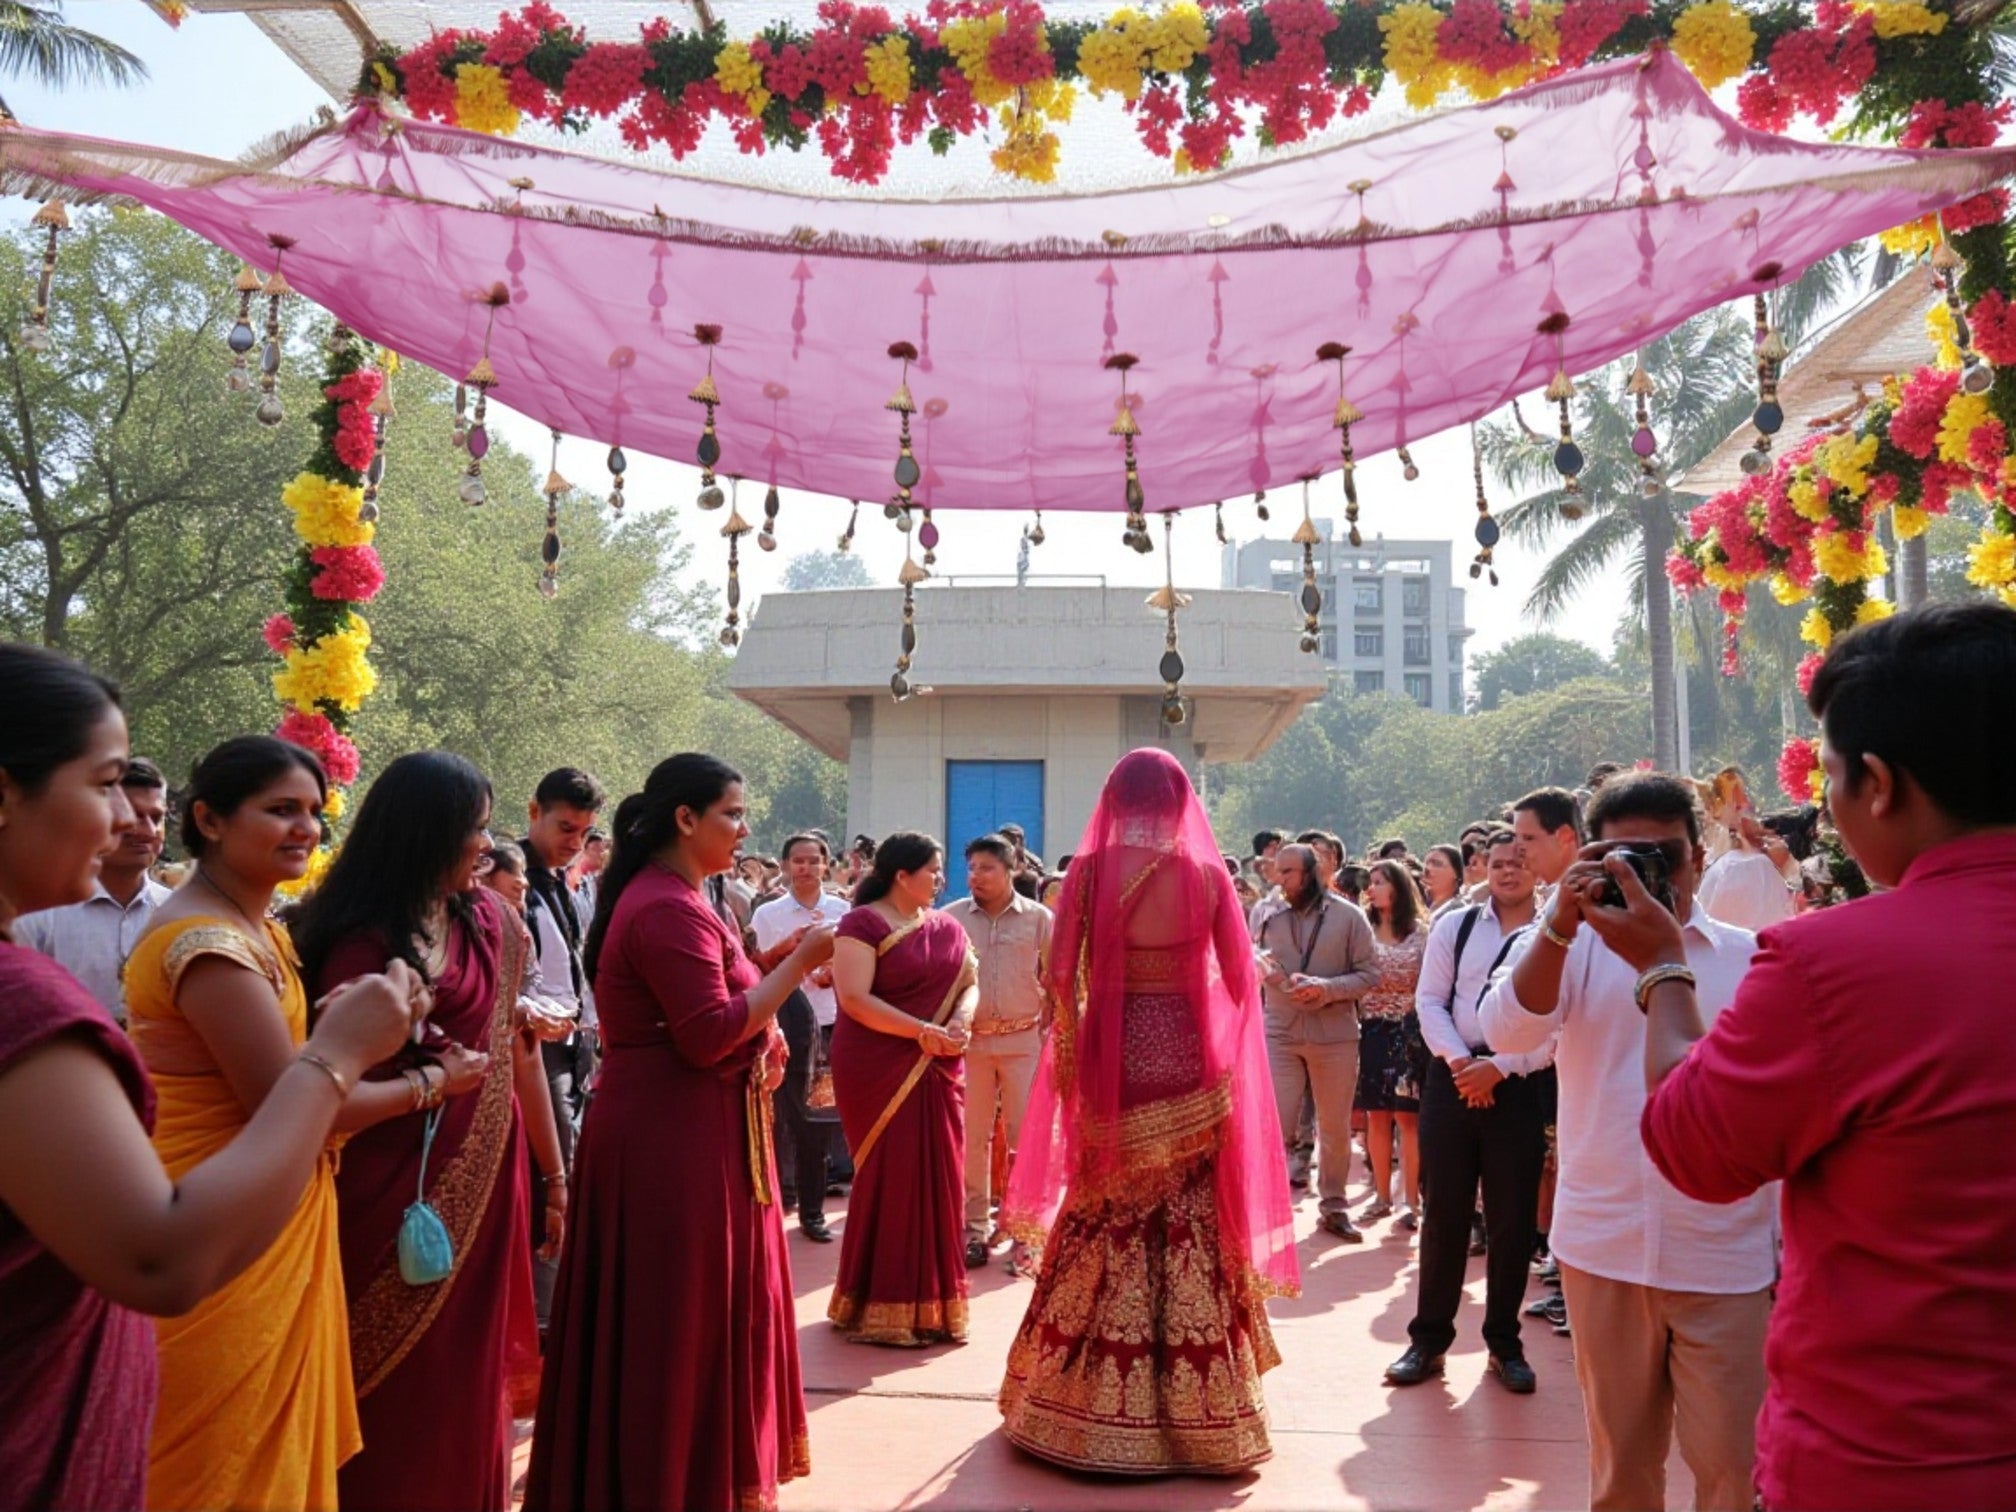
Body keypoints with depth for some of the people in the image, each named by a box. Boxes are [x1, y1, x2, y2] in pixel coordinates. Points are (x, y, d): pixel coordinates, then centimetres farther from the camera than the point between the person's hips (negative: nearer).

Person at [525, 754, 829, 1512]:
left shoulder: (669, 898, 14)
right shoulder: (669, 908, -20)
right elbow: (710, 1035, -25)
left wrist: (764, 1035, 2)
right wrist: (799, 964, -19)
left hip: (685, 1129, 11)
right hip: (675, 1139, -11)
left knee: (697, 1308, 19)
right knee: (681, 1315, 2)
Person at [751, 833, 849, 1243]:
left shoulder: (841, 911, 5)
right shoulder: (767, 914, 2)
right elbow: (753, 970, 0)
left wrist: (835, 974, -10)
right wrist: (786, 946, -15)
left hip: (831, 1024, 1)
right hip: (786, 1025, -1)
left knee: (819, 1118, 7)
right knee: (795, 1116, 3)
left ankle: (811, 1208, 18)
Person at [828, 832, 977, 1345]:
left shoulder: (948, 928, 11)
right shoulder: (862, 923, -10)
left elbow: (970, 984, 10)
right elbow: (854, 999, -18)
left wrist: (960, 1022, -12)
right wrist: (921, 1031, -21)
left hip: (938, 1072, 6)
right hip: (878, 1071, -6)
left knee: (937, 1180, 8)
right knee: (888, 1181, 0)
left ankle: (932, 1301, 20)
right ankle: (881, 1306, 13)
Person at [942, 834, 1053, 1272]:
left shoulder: (1038, 918, 0)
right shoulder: (952, 916, 2)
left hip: (1024, 1041, -1)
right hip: (969, 1041, 1)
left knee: (1026, 1136, 3)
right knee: (971, 1137, 7)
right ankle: (975, 1227, 18)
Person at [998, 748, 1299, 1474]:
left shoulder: (1088, 871, -5)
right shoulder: (1207, 875, -5)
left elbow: (1060, 976, -7)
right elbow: (1240, 980, -2)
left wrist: (1068, 1054, 5)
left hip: (1110, 1057, 0)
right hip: (1185, 1056, 0)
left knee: (1102, 1221, 12)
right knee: (1187, 1224, 10)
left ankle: (1089, 1400, 22)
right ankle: (1189, 1404, 19)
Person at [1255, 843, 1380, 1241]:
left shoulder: (1348, 916, -3)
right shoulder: (1271, 917, 4)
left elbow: (1370, 974, -5)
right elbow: (1257, 971, 15)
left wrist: (1326, 988, -18)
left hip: (1335, 1035, 0)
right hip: (1280, 1033, 1)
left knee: (1336, 1129, 12)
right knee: (1272, 1125, -5)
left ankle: (1332, 1206, 27)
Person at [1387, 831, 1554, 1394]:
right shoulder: (1454, 926, 6)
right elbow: (1429, 999, 2)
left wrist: (1499, 1068, -14)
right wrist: (1459, 1061, -11)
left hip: (1520, 1084, -1)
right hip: (1453, 1077, 1)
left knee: (1513, 1220, 7)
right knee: (1444, 1214, 6)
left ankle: (1504, 1344, 23)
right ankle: (1428, 1341, 17)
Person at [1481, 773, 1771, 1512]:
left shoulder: (1748, 957, 2)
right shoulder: (1572, 946, 1)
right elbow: (1507, 1032, -16)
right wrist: (1561, 923, -28)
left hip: (1724, 1253, 0)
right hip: (1602, 1246, 0)